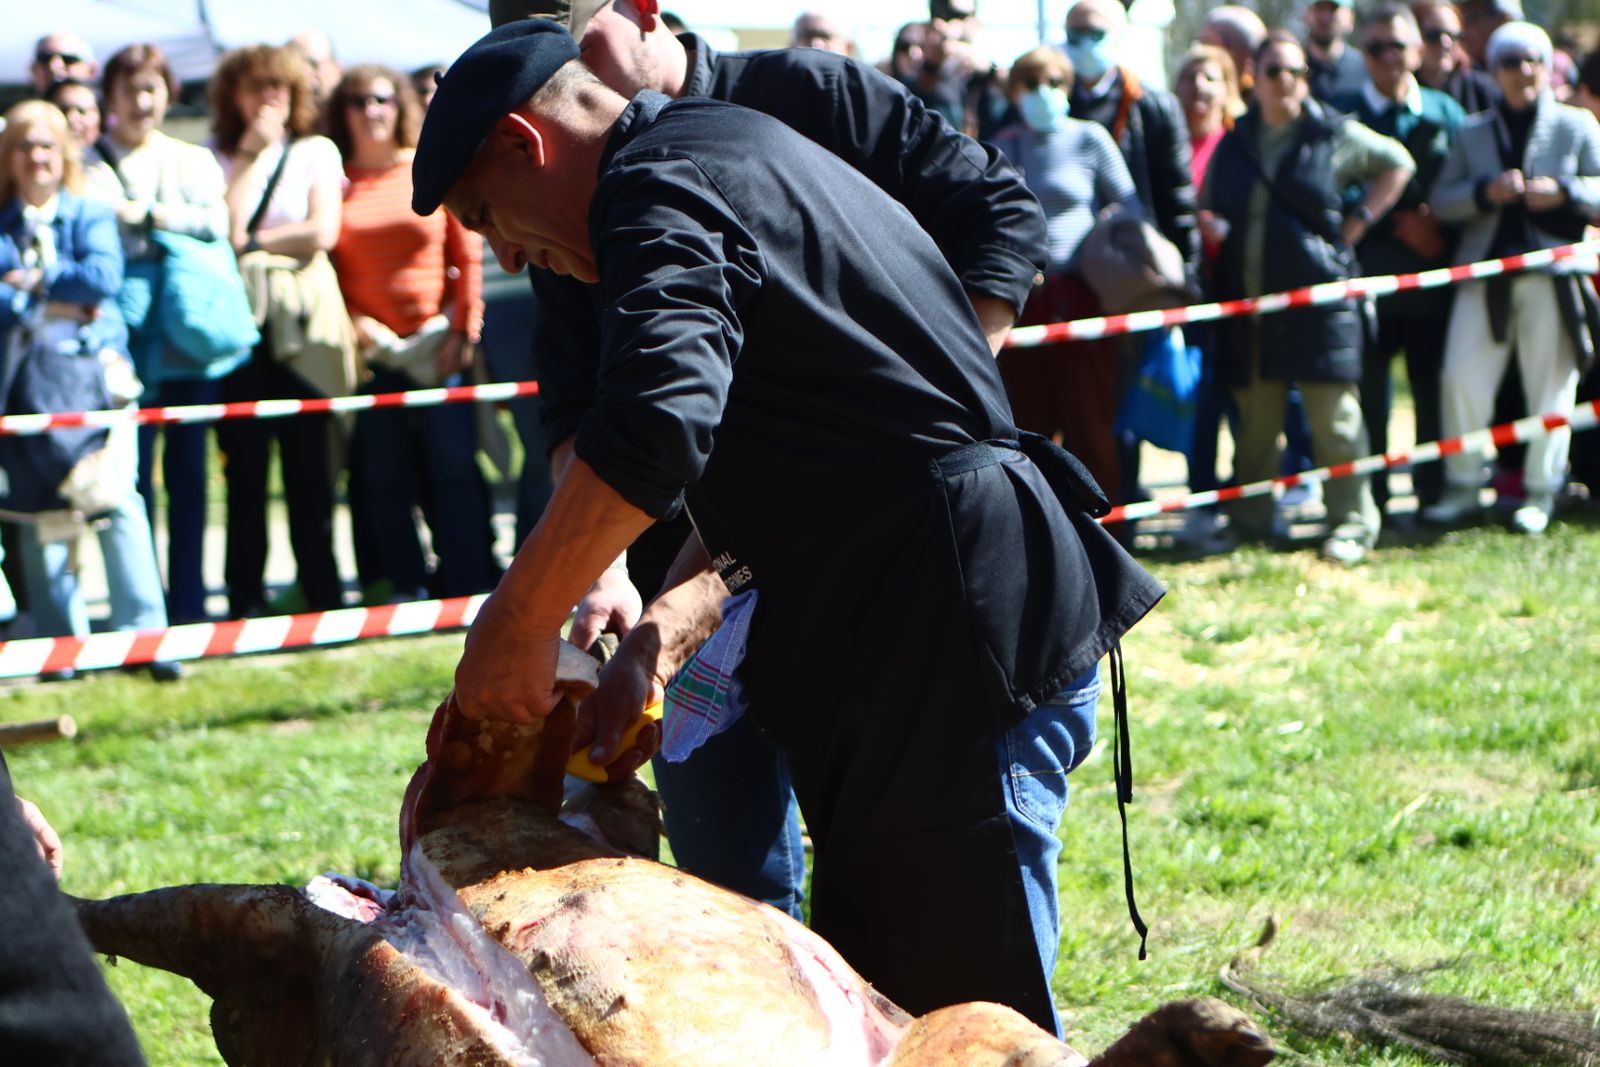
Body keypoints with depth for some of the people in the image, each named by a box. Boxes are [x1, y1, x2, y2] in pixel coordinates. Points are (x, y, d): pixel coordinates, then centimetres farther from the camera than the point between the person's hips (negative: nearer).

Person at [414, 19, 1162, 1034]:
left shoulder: (659, 187, -10)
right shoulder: (735, 149, 23)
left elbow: (655, 429, -29)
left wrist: (514, 628, -18)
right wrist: (674, 621, 12)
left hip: (961, 625, -11)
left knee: (960, 1007, -8)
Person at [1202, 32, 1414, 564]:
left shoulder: (1335, 137, 3)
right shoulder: (1234, 145, 12)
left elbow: (1397, 163, 16)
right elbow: (1207, 210, 26)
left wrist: (1361, 218, 7)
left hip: (1317, 299, -3)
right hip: (1249, 301, 3)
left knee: (1334, 415, -6)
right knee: (1255, 418, 6)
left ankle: (1352, 524, -1)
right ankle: (1249, 524, 14)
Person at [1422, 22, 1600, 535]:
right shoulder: (1472, 133, 15)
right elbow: (1441, 200, 7)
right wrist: (1487, 190, -11)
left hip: (1551, 274, -2)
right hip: (1484, 275, 2)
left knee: (1550, 386, 1)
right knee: (1461, 378, -5)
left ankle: (1540, 492, 11)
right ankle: (1462, 487, 6)